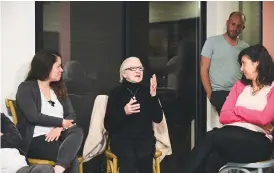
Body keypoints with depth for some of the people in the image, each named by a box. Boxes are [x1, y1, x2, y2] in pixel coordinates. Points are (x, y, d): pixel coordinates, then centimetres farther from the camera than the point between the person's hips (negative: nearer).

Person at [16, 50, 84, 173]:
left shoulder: (58, 88, 19)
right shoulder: (26, 88, 0)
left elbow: (71, 115, 9)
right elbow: (34, 117, -15)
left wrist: (59, 128, -13)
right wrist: (61, 122, -8)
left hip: (57, 135, 5)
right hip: (35, 140, -5)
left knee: (78, 132, -32)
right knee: (71, 156, -32)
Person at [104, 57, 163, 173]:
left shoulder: (146, 90, 9)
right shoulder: (116, 92, 4)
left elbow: (158, 119, 1)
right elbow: (108, 125, 1)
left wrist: (153, 96, -9)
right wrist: (124, 112, -16)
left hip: (145, 137, 1)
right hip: (122, 138, -1)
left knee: (144, 156, -32)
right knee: (129, 158, -33)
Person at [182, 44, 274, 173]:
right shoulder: (240, 85, 21)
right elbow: (224, 116, 11)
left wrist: (238, 110, 3)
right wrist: (253, 118, -4)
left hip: (258, 142, -4)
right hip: (232, 135, 5)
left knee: (211, 137, -31)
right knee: (212, 160, -32)